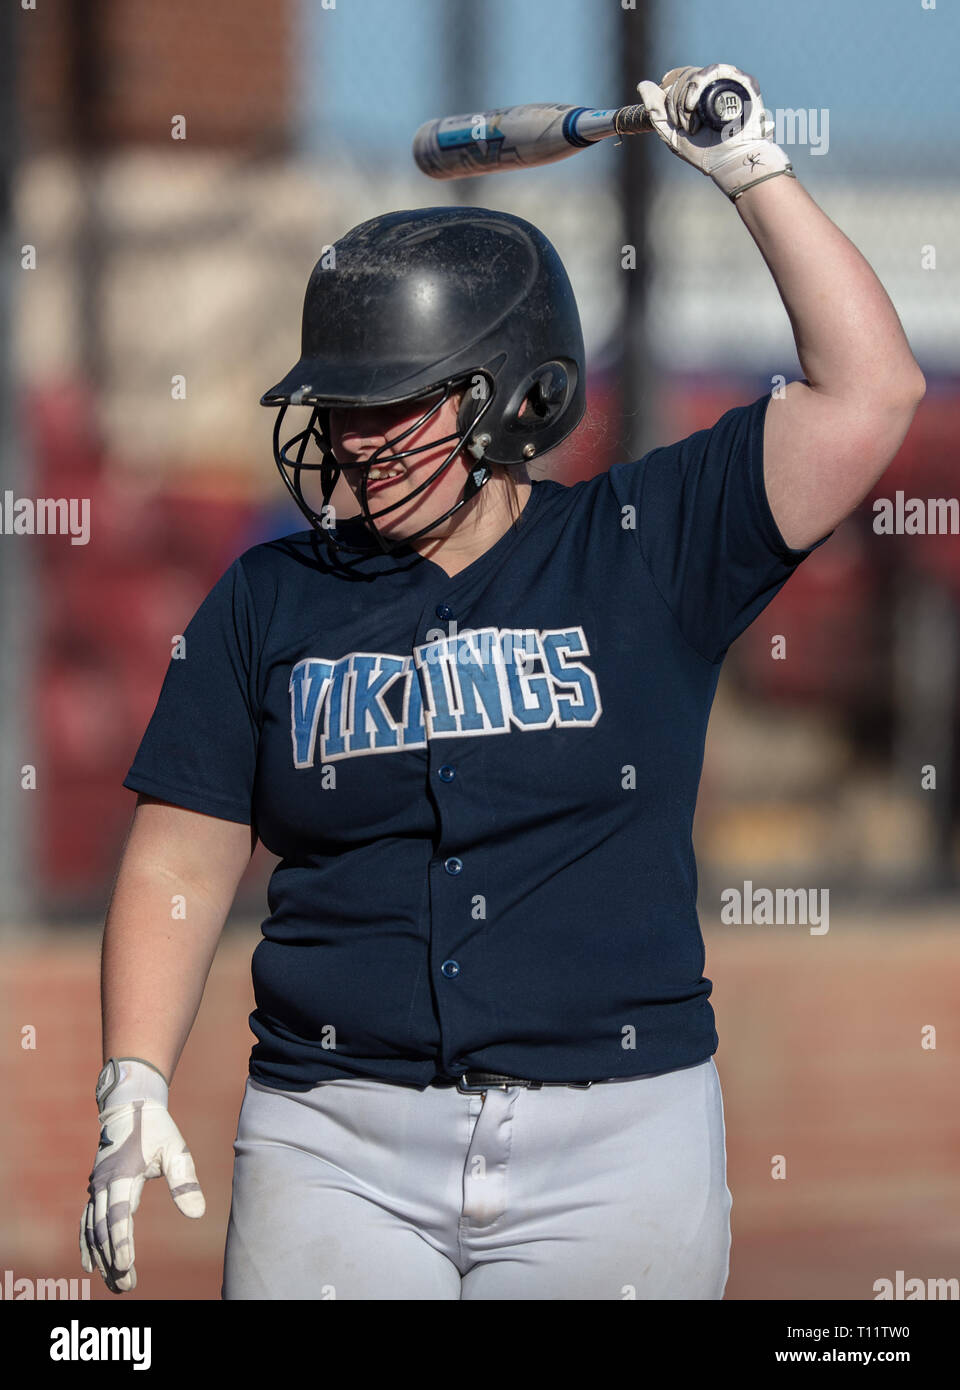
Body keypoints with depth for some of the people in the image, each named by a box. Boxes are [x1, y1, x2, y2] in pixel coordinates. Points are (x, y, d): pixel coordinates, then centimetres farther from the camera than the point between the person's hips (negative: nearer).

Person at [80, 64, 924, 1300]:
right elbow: (182, 860, 8)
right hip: (336, 1139, 1)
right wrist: (134, 1087, -4)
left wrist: (753, 173, -1)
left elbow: (869, 395, -2)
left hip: (618, 1140, -1)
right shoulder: (272, 599, 10)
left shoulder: (645, 548, 5)